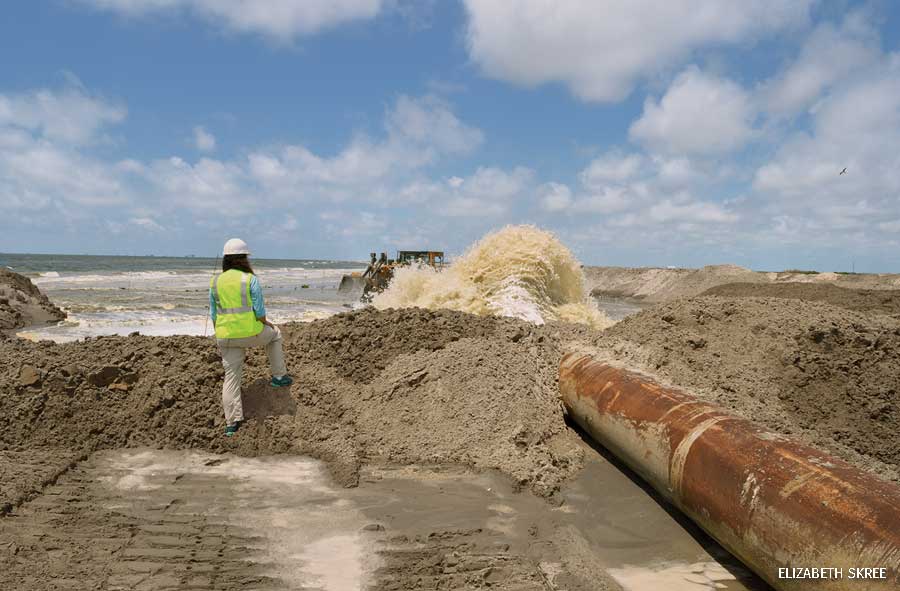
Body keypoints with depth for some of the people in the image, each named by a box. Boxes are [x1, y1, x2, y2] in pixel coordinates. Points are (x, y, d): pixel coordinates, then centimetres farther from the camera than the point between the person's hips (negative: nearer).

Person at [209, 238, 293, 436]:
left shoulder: (215, 282, 5)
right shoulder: (250, 279, -8)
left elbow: (213, 315, 9)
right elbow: (260, 312, -11)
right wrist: (266, 324, 9)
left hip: (225, 337, 3)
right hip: (251, 333, -3)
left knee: (231, 377, 11)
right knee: (274, 333, 29)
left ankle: (232, 422, 11)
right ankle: (279, 376, 31)